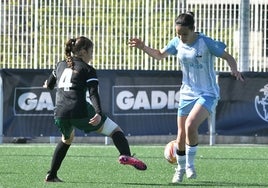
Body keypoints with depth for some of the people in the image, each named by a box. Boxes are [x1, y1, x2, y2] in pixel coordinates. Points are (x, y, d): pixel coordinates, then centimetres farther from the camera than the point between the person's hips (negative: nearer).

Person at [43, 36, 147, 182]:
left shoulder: (61, 65, 20)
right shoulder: (87, 69, 4)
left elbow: (49, 85, 35)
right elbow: (93, 94, -11)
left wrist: (48, 84, 59)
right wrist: (99, 113, -23)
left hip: (60, 114, 6)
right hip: (80, 112, -6)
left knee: (67, 139, 35)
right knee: (115, 130, 1)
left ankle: (51, 175, 29)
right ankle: (126, 155, -28)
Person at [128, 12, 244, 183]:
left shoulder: (206, 42, -16)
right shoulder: (177, 42, -1)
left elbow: (228, 57, -9)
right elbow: (160, 55, 17)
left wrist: (235, 70, -29)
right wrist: (143, 47, 2)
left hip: (207, 94, -5)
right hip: (187, 94, 5)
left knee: (191, 125, -27)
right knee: (181, 135, 6)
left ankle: (190, 164, -9)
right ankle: (180, 169, 29)